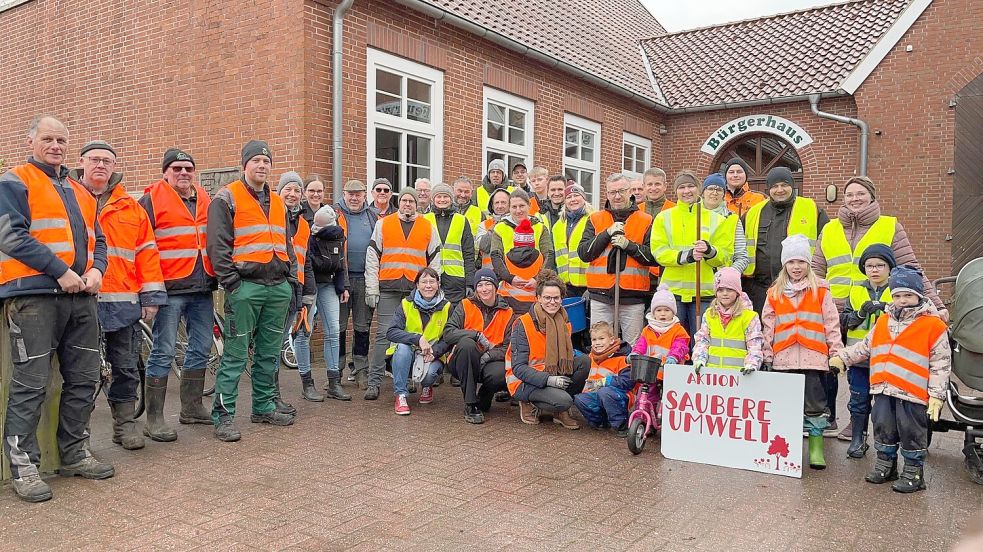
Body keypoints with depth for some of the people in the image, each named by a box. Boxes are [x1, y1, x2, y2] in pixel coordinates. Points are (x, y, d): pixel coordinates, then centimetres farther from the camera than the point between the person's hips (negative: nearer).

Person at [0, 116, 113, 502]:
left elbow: (97, 239, 21)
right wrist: (60, 272, -17)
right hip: (34, 296, -7)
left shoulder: (80, 192, 21)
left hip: (81, 297, 7)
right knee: (31, 383, -5)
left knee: (84, 380, 10)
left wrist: (95, 270, 0)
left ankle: (74, 453, 23)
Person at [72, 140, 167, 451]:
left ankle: (125, 424, 22)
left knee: (125, 367, 9)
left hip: (122, 301, 3)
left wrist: (151, 296, 4)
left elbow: (147, 253, 10)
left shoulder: (130, 207, 14)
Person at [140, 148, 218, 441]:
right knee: (164, 352, -4)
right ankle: (154, 419, 4)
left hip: (202, 288, 6)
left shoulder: (205, 201, 15)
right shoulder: (152, 201, -2)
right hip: (170, 288, -6)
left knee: (201, 348, 11)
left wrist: (216, 277, 20)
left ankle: (192, 408, 25)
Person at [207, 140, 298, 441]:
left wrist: (293, 280, 15)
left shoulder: (278, 202, 19)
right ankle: (223, 416, 1)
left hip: (278, 287, 7)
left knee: (269, 353, 12)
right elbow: (218, 245, -8)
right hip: (245, 287, -6)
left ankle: (263, 407, 23)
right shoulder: (227, 199, -1)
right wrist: (232, 282, -14)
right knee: (236, 354, -5)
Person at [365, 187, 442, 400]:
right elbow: (372, 258, 6)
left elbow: (435, 260, 14)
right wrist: (372, 290, -1)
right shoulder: (383, 224, 9)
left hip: (416, 290, 1)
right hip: (388, 289, -1)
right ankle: (374, 382, 1)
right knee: (384, 334, -4)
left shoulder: (428, 228, 12)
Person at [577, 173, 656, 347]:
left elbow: (653, 257, -1)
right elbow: (583, 253, -1)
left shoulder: (645, 221, 7)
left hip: (633, 296, -1)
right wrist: (607, 233, -10)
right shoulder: (595, 219, 10)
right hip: (601, 295, 1)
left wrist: (628, 244, -13)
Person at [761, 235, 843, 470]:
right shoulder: (775, 293, 10)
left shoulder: (820, 291, 4)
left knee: (815, 403, 1)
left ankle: (816, 449, 10)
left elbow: (832, 324, 2)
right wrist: (767, 357, 7)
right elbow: (768, 327, 10)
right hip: (784, 358, 2)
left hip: (812, 357, -2)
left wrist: (836, 354, -2)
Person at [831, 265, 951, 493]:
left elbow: (941, 363, -6)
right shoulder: (882, 322, 12)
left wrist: (936, 395, -10)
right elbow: (864, 347, 22)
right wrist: (841, 357, 14)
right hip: (883, 390, 5)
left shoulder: (933, 325, -5)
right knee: (883, 428, 14)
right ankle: (885, 463, 31)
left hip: (912, 392, -5)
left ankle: (914, 471, 20)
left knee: (911, 432, 4)